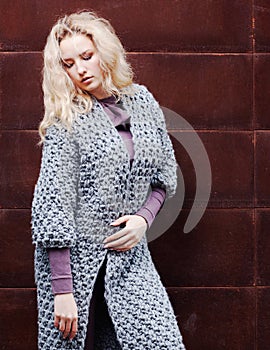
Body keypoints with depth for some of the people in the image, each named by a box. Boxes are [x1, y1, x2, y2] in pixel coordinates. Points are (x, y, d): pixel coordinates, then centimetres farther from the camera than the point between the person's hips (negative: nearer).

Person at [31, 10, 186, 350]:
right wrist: (62, 289, -18)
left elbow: (165, 172, 15)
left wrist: (144, 217, -5)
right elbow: (53, 204, -13)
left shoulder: (142, 101, 6)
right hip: (74, 258, -4)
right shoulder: (65, 120, -8)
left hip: (129, 256, 4)